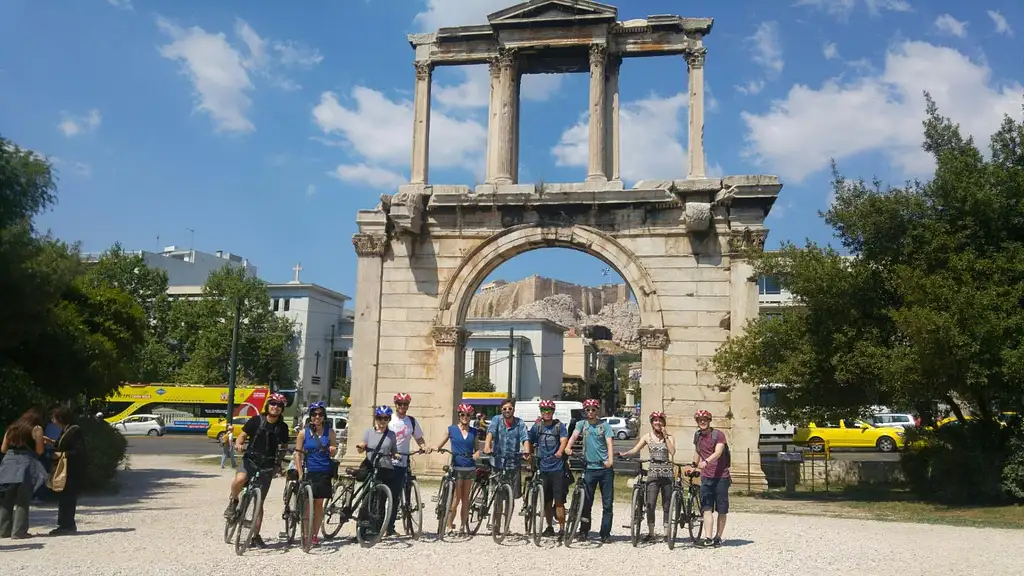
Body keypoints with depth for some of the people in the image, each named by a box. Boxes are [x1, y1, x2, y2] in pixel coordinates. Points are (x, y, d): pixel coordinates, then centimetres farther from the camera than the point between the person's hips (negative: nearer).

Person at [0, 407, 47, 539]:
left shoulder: (11, 428, 16)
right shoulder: (36, 429, -1)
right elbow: (39, 451, -6)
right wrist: (44, 444, 14)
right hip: (26, 465, -5)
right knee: (23, 500, -2)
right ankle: (19, 531, -3)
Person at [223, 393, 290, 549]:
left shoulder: (282, 427, 2)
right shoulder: (256, 420, -4)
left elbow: (284, 446, 12)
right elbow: (242, 435, 1)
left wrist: (282, 453, -9)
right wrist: (238, 444, -21)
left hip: (268, 466, 2)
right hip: (251, 459, -2)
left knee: (259, 503, 4)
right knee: (240, 479, -35)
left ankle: (256, 536, 15)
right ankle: (233, 501, -3)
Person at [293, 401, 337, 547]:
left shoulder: (329, 432, 4)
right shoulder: (304, 433, 1)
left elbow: (333, 454, 10)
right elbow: (298, 453, 1)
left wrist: (333, 450, -14)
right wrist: (300, 474, -6)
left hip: (324, 472, 1)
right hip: (308, 472, -1)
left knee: (319, 504, 6)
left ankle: (314, 534, 15)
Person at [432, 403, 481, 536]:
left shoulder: (474, 432, 9)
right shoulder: (451, 430, 3)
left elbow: (476, 448, 15)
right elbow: (440, 445, 6)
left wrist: (477, 453, -7)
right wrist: (433, 448, -14)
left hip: (470, 467, 3)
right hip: (457, 466, -3)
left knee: (465, 497, 8)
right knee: (456, 498, -6)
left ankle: (464, 526, 14)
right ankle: (449, 526, 2)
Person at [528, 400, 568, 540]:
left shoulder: (559, 426, -1)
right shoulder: (537, 426, 9)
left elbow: (564, 441, -15)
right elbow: (530, 442, 14)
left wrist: (560, 452, -33)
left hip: (558, 468, -3)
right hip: (543, 468, 4)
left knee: (559, 501, -7)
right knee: (546, 502, 11)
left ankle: (562, 529, 0)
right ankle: (549, 527, 25)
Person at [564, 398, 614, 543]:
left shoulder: (604, 425, 4)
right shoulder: (582, 424, 8)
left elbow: (609, 443, -7)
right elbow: (574, 435, -8)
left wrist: (610, 459, -24)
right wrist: (568, 447, -28)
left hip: (605, 468, -1)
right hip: (589, 468, 1)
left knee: (607, 503, 1)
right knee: (586, 502, 4)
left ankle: (605, 534, 9)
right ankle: (583, 531, 16)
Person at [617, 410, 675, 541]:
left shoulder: (669, 437, 6)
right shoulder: (647, 437, 8)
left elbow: (672, 452, -10)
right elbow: (635, 450, -1)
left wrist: (665, 436, -11)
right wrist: (622, 454, -17)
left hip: (666, 474, 0)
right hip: (653, 473, 0)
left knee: (666, 506, 5)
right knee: (650, 505, -6)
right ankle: (651, 533, 3)